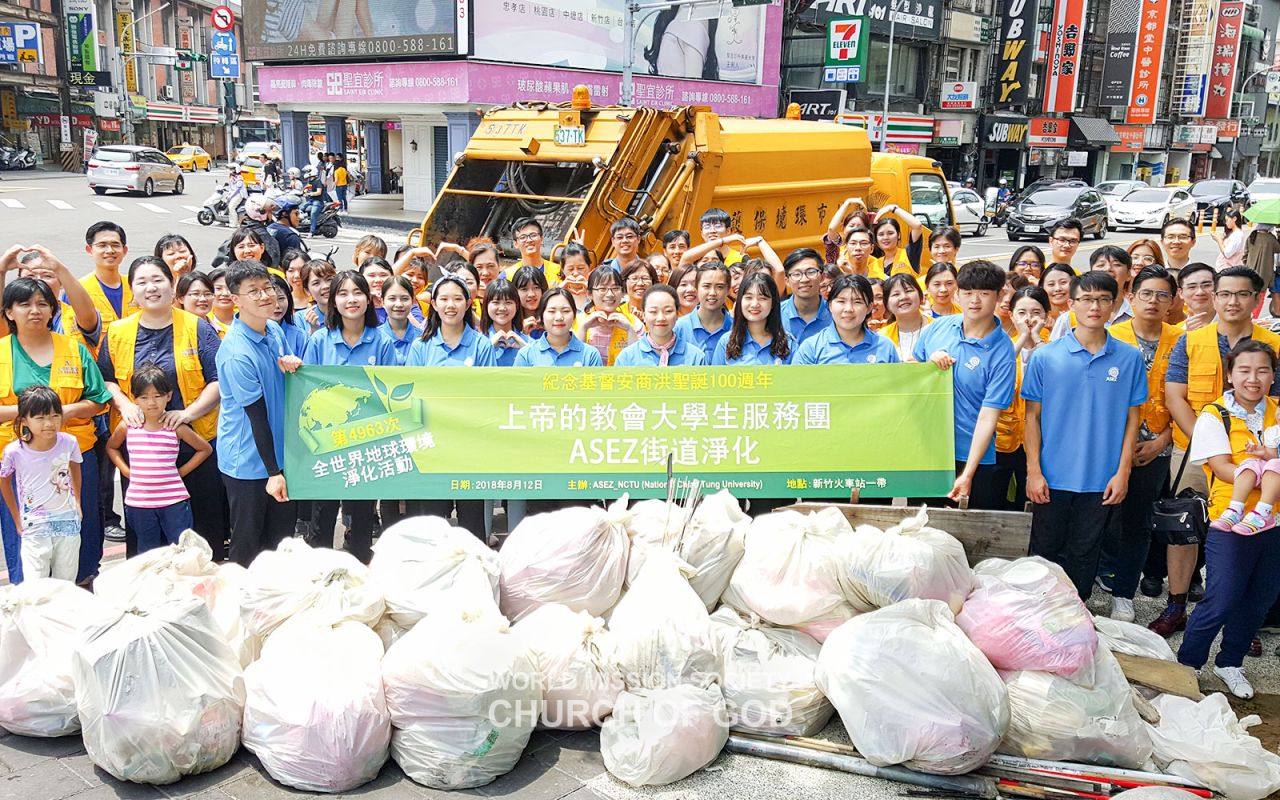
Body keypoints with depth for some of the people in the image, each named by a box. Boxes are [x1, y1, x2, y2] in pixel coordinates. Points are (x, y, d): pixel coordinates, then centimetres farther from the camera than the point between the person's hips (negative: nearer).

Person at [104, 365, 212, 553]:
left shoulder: (176, 427, -5)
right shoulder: (127, 426, 0)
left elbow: (205, 449, 5)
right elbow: (111, 447, 19)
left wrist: (180, 472, -2)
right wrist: (127, 471, 5)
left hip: (174, 501, -2)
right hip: (138, 502, 2)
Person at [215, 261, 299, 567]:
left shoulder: (275, 330, 0)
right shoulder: (237, 353, -23)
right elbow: (256, 414, -21)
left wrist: (292, 364, -10)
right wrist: (273, 472, -17)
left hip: (278, 450, 7)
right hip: (248, 462, -7)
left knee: (282, 536, 18)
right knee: (248, 545, 8)